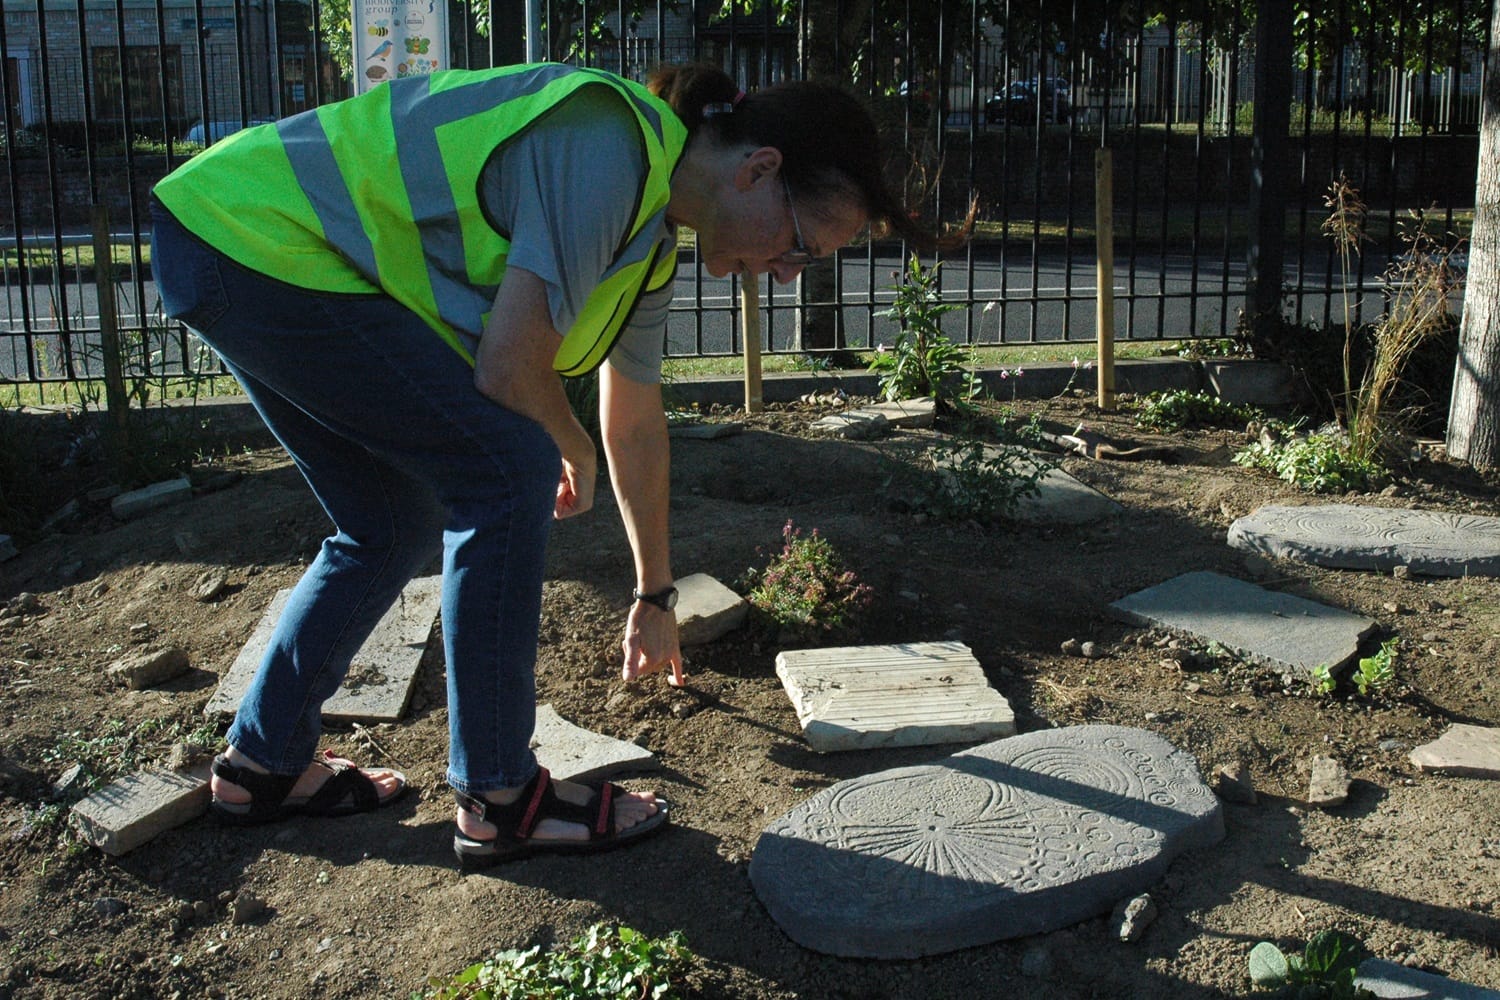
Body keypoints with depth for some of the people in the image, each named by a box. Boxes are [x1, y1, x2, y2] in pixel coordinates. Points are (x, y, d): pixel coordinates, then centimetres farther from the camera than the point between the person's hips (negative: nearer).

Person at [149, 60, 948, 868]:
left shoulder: (651, 241, 11)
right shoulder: (611, 148, -20)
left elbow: (636, 428, 21)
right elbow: (508, 364, -23)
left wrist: (654, 599, 30)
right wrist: (574, 451, 0)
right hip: (257, 237, -10)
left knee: (394, 522, 15)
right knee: (509, 472, -13)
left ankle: (262, 763, 29)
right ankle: (498, 800, -2)